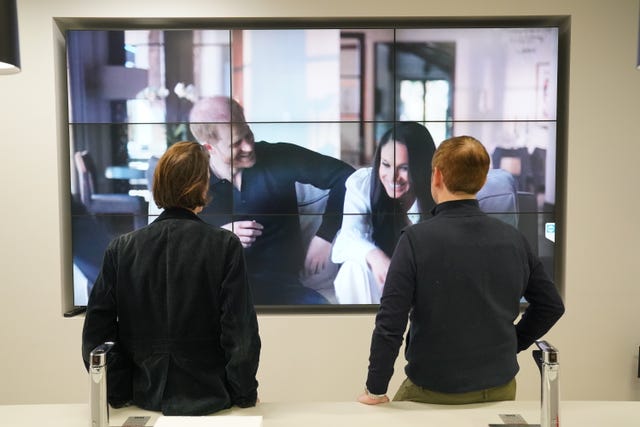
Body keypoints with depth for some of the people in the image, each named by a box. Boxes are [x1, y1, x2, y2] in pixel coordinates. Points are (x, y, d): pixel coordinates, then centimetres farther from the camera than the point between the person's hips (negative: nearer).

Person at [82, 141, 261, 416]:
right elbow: (241, 332, -16)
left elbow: (97, 332, -6)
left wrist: (116, 393, 6)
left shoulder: (121, 249, -6)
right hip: (209, 398, -2)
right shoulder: (224, 246, -15)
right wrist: (245, 395, -2)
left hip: (148, 398, 3)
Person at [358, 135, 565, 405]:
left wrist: (376, 390, -9)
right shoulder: (513, 239, -4)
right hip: (499, 388, 4)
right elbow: (551, 305, 8)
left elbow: (390, 322, -19)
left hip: (432, 391, -4)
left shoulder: (417, 239, -18)